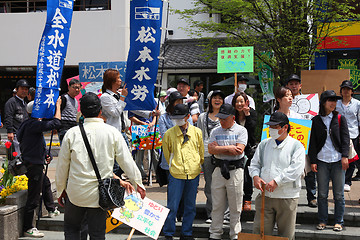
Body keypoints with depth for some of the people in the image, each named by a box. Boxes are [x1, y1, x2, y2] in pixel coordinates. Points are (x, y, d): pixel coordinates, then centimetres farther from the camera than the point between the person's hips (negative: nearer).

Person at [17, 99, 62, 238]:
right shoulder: (33, 124, -22)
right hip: (34, 166, -11)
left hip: (35, 164, 11)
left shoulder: (29, 124, 10)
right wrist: (58, 105, -14)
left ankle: (51, 210, 50)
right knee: (33, 198, -5)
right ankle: (28, 229, 2)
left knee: (46, 184, 31)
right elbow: (55, 123, -26)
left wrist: (44, 156, 18)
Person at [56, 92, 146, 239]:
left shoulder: (72, 133, -5)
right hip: (100, 194, 0)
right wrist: (137, 183, 13)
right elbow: (126, 161, 0)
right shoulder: (112, 133, -6)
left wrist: (61, 190, 16)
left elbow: (62, 165, 3)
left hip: (76, 193, 0)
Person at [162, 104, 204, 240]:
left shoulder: (197, 132, 4)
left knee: (190, 206, 9)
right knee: (172, 206, -2)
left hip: (193, 174, 2)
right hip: (176, 174, -2)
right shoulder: (169, 134, 0)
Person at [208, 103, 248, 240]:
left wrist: (219, 149, -7)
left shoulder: (241, 130, 1)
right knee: (217, 206, 7)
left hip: (236, 169, -3)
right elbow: (211, 149, -2)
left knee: (235, 207, 3)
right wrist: (228, 148, -11)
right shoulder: (215, 131, 11)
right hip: (219, 169, 3)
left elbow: (239, 150, -12)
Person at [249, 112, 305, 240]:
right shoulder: (264, 144, 12)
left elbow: (296, 169, -14)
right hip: (265, 195, 3)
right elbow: (254, 163, 14)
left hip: (287, 197, -3)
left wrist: (277, 181, -21)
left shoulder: (296, 146, -2)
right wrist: (255, 176, -8)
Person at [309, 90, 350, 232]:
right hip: (321, 161, 0)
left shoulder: (340, 118, 7)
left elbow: (345, 138, 3)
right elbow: (313, 141, 7)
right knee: (322, 194, 3)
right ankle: (322, 221, 15)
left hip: (338, 160, 0)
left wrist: (344, 156, -8)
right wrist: (313, 161, 1)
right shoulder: (316, 120, 7)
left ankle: (338, 222, 13)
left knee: (339, 194, 2)